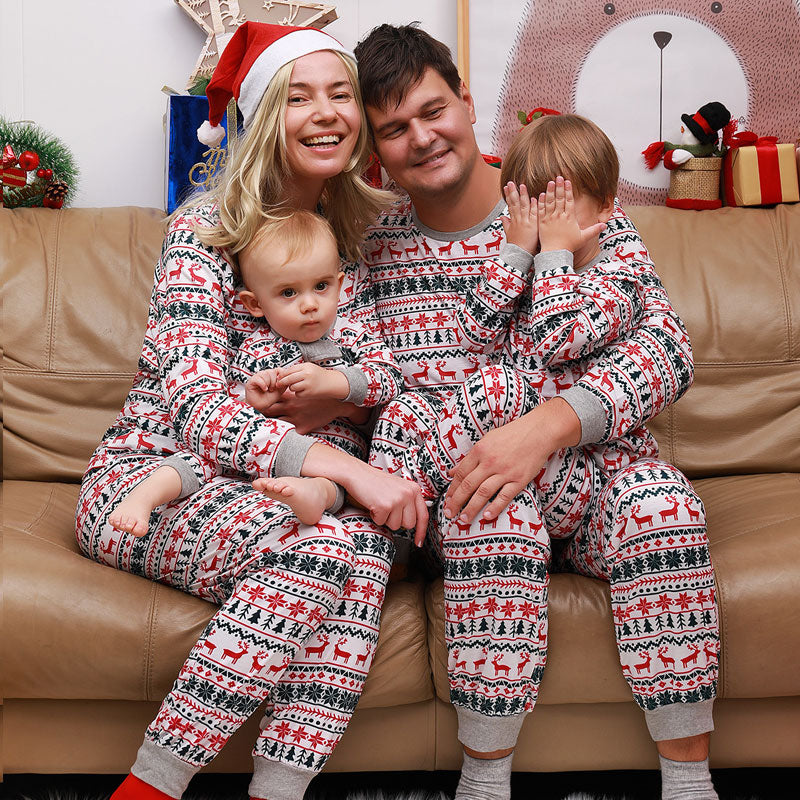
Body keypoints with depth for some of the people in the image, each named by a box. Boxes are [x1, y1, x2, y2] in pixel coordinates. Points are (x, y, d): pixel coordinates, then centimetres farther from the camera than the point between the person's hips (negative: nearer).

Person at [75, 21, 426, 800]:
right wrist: (340, 465, -36)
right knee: (321, 541, -33)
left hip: (262, 482, 4)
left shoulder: (364, 226, 6)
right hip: (148, 473, -4)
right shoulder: (205, 227, -11)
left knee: (362, 532, -29)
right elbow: (190, 401, -23)